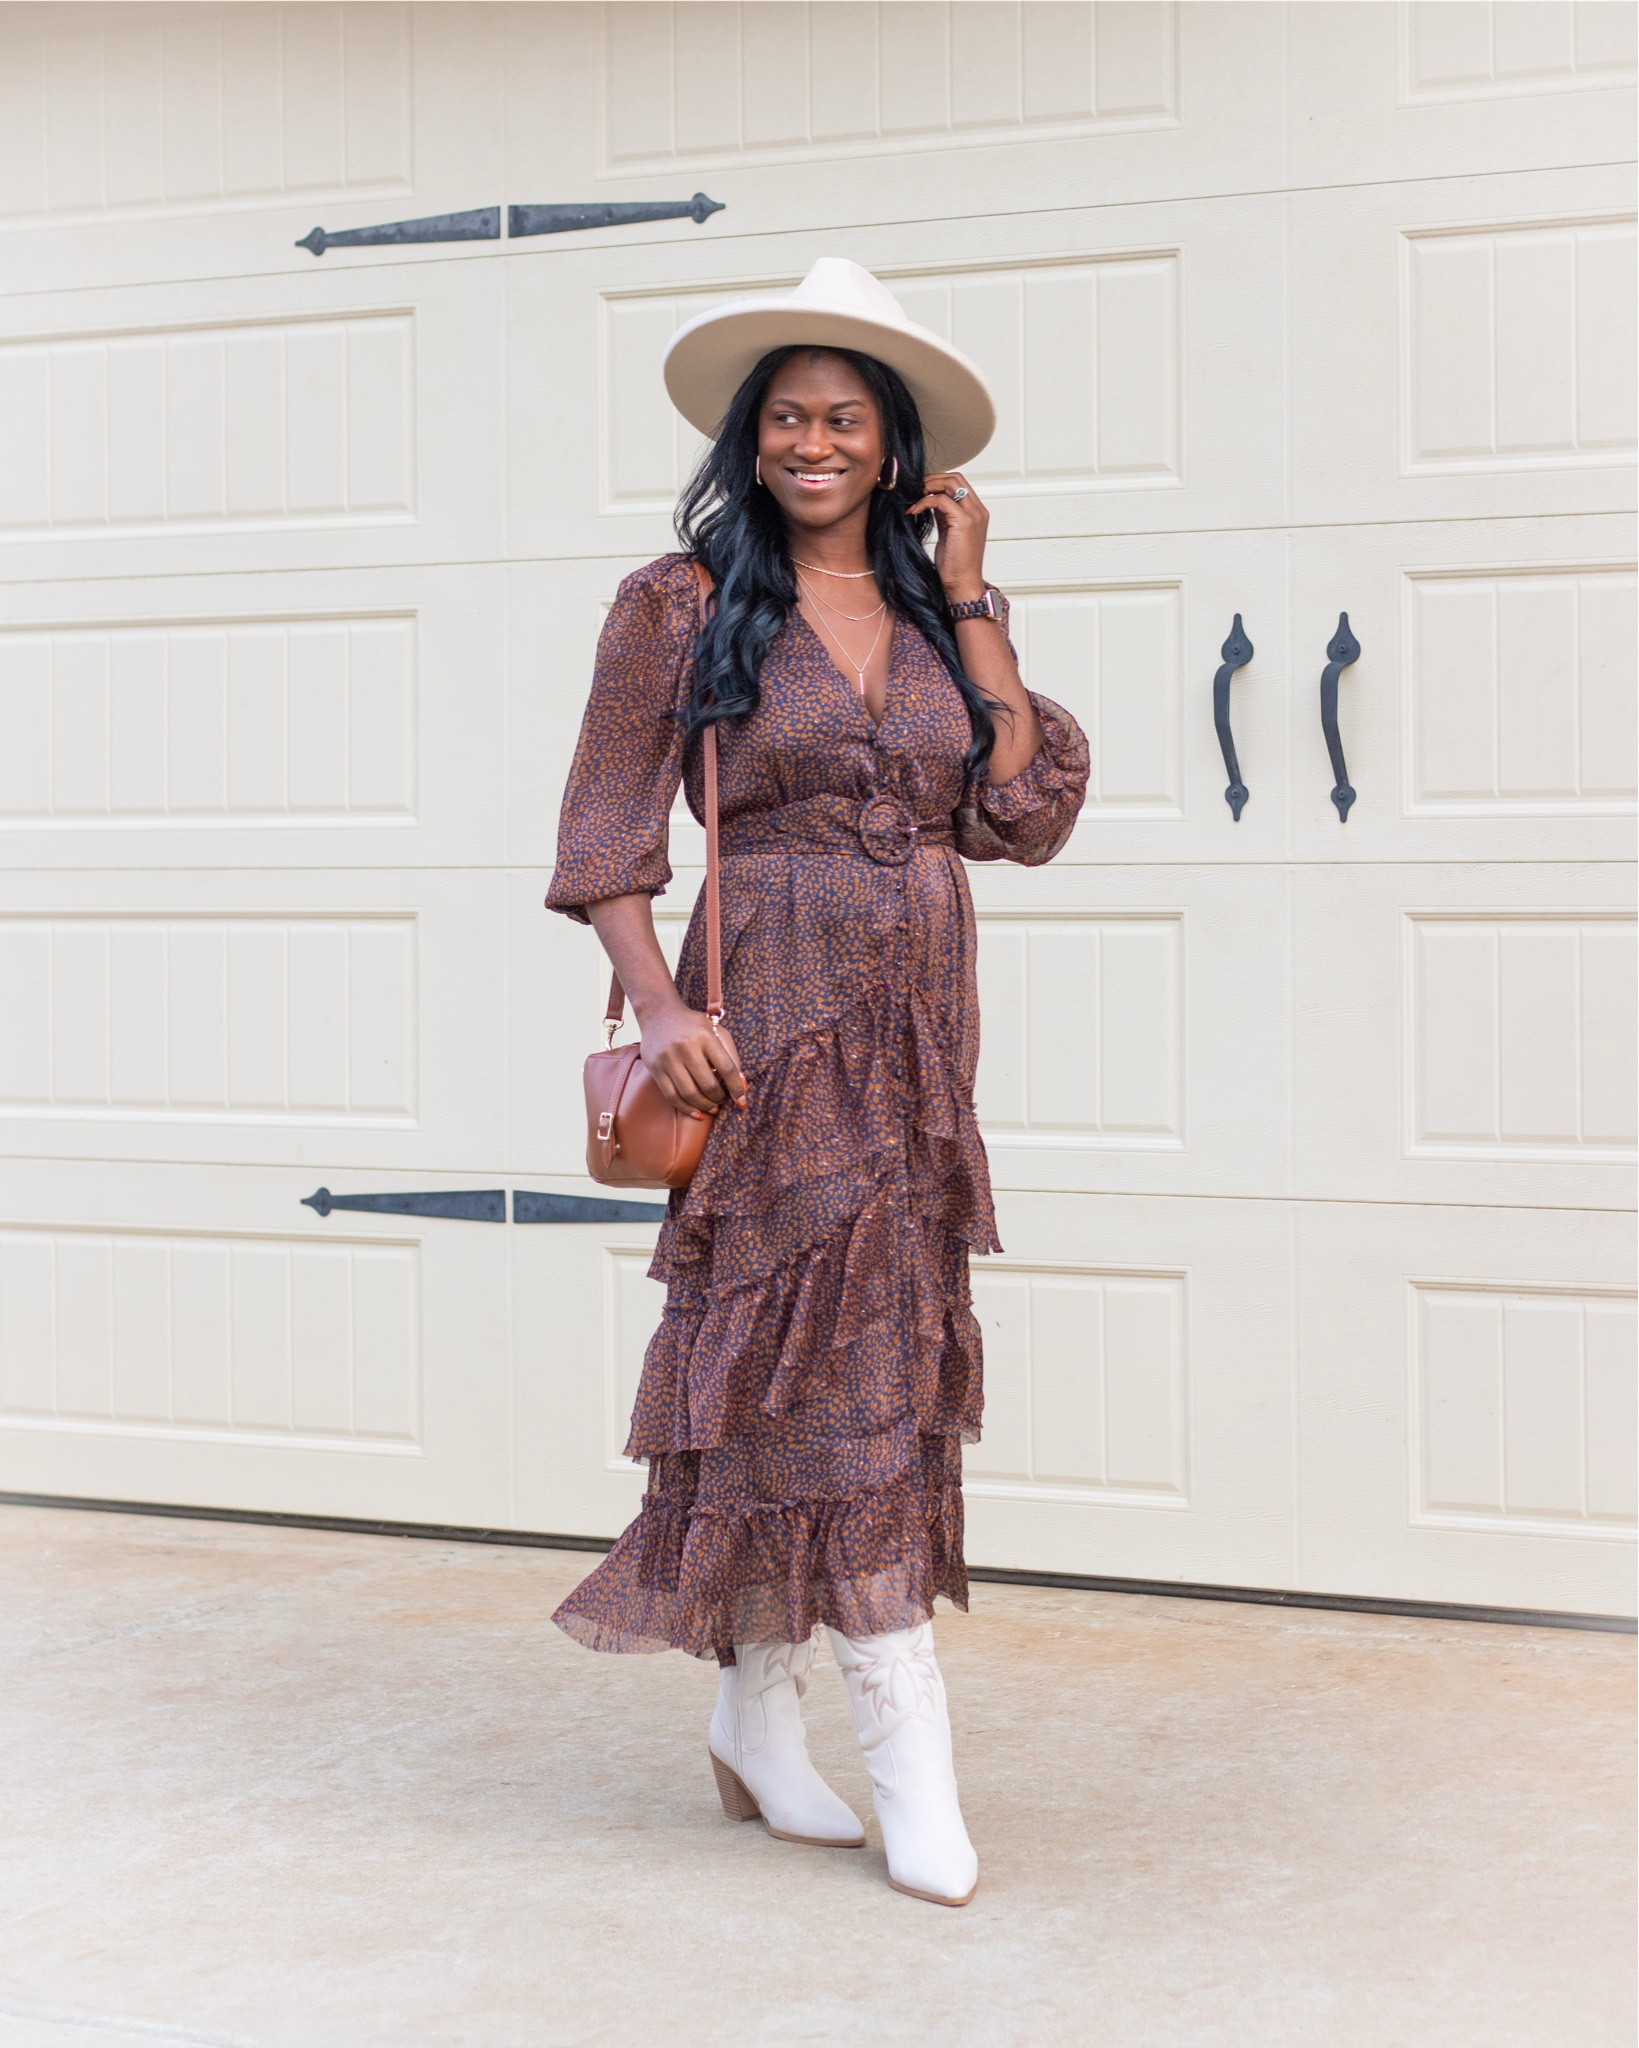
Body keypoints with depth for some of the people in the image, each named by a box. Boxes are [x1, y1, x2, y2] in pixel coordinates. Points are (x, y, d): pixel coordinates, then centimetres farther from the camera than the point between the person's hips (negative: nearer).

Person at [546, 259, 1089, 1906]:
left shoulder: (933, 612, 11)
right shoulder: (685, 603, 0)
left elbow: (1026, 814, 0)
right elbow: (605, 834, -2)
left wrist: (970, 603, 0)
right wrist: (656, 1001, -17)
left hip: (917, 1029, 4)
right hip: (772, 1024, -4)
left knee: (832, 1342, 8)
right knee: (839, 1349, -7)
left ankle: (760, 1720, 21)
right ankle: (906, 1751, -2)